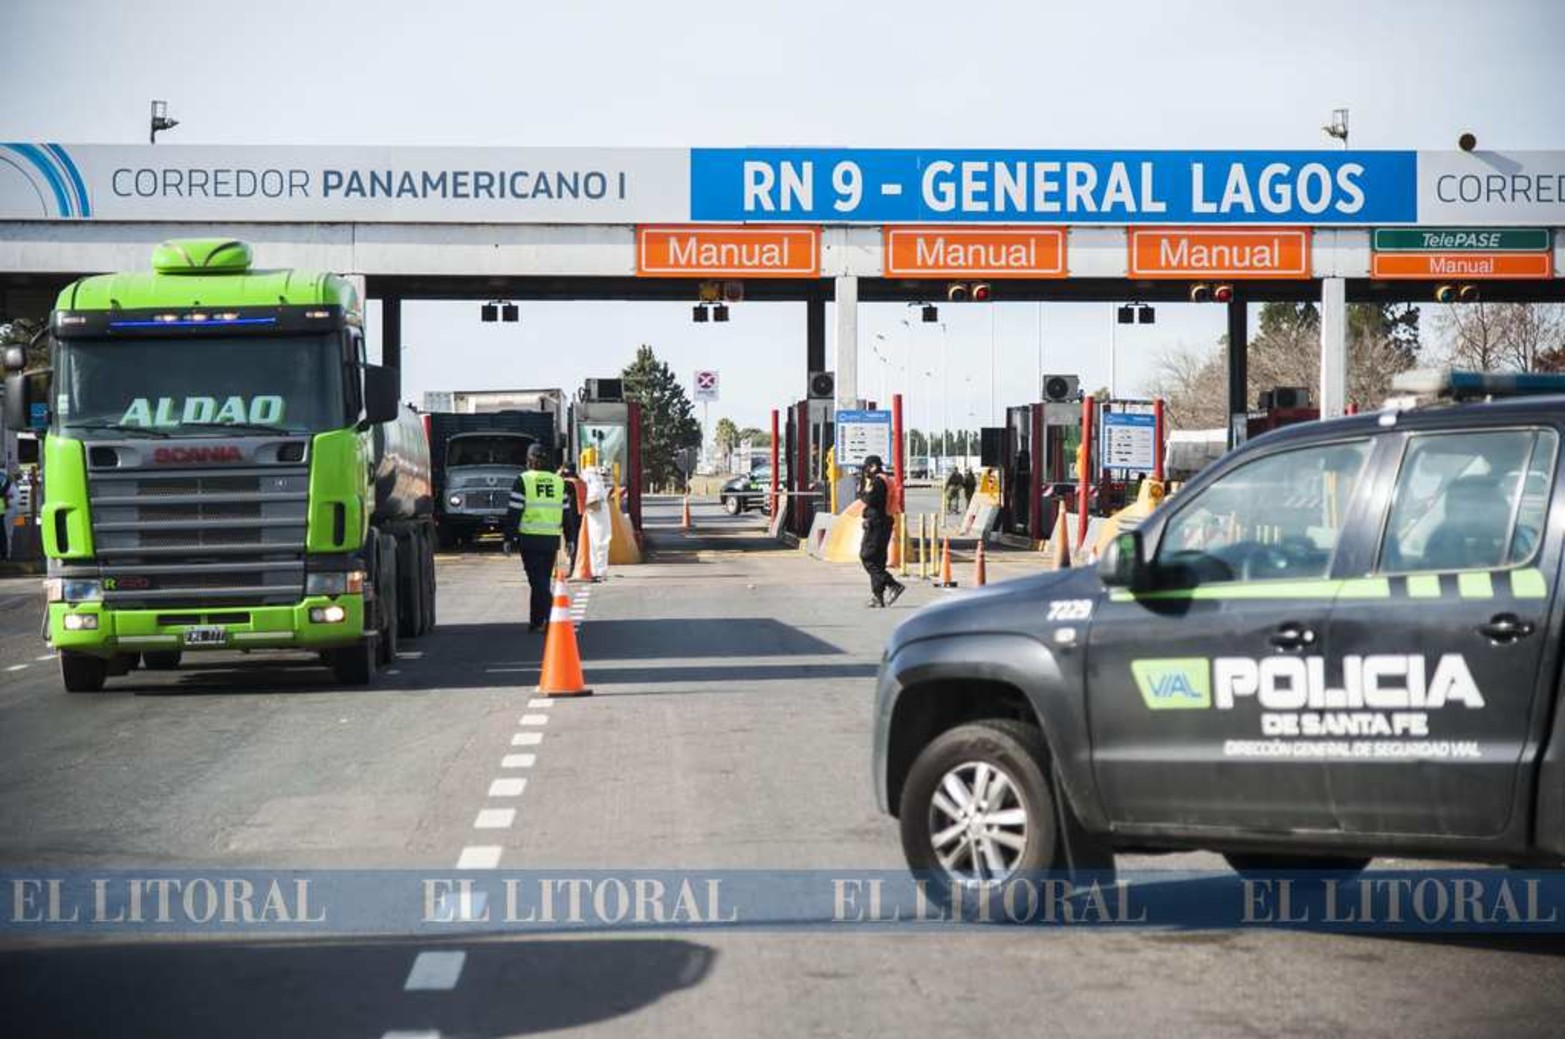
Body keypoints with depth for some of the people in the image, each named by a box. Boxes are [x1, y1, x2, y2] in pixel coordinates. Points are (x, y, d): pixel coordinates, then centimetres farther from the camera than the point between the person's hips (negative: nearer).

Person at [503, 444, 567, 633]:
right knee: (542, 579, 15)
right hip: (552, 539, 4)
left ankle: (552, 616, -21)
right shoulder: (559, 482, 10)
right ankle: (537, 620, 19)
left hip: (530, 539, -4)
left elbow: (514, 513, -6)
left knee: (537, 580, -5)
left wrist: (509, 538, -1)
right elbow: (566, 513, 12)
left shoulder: (523, 480, -4)